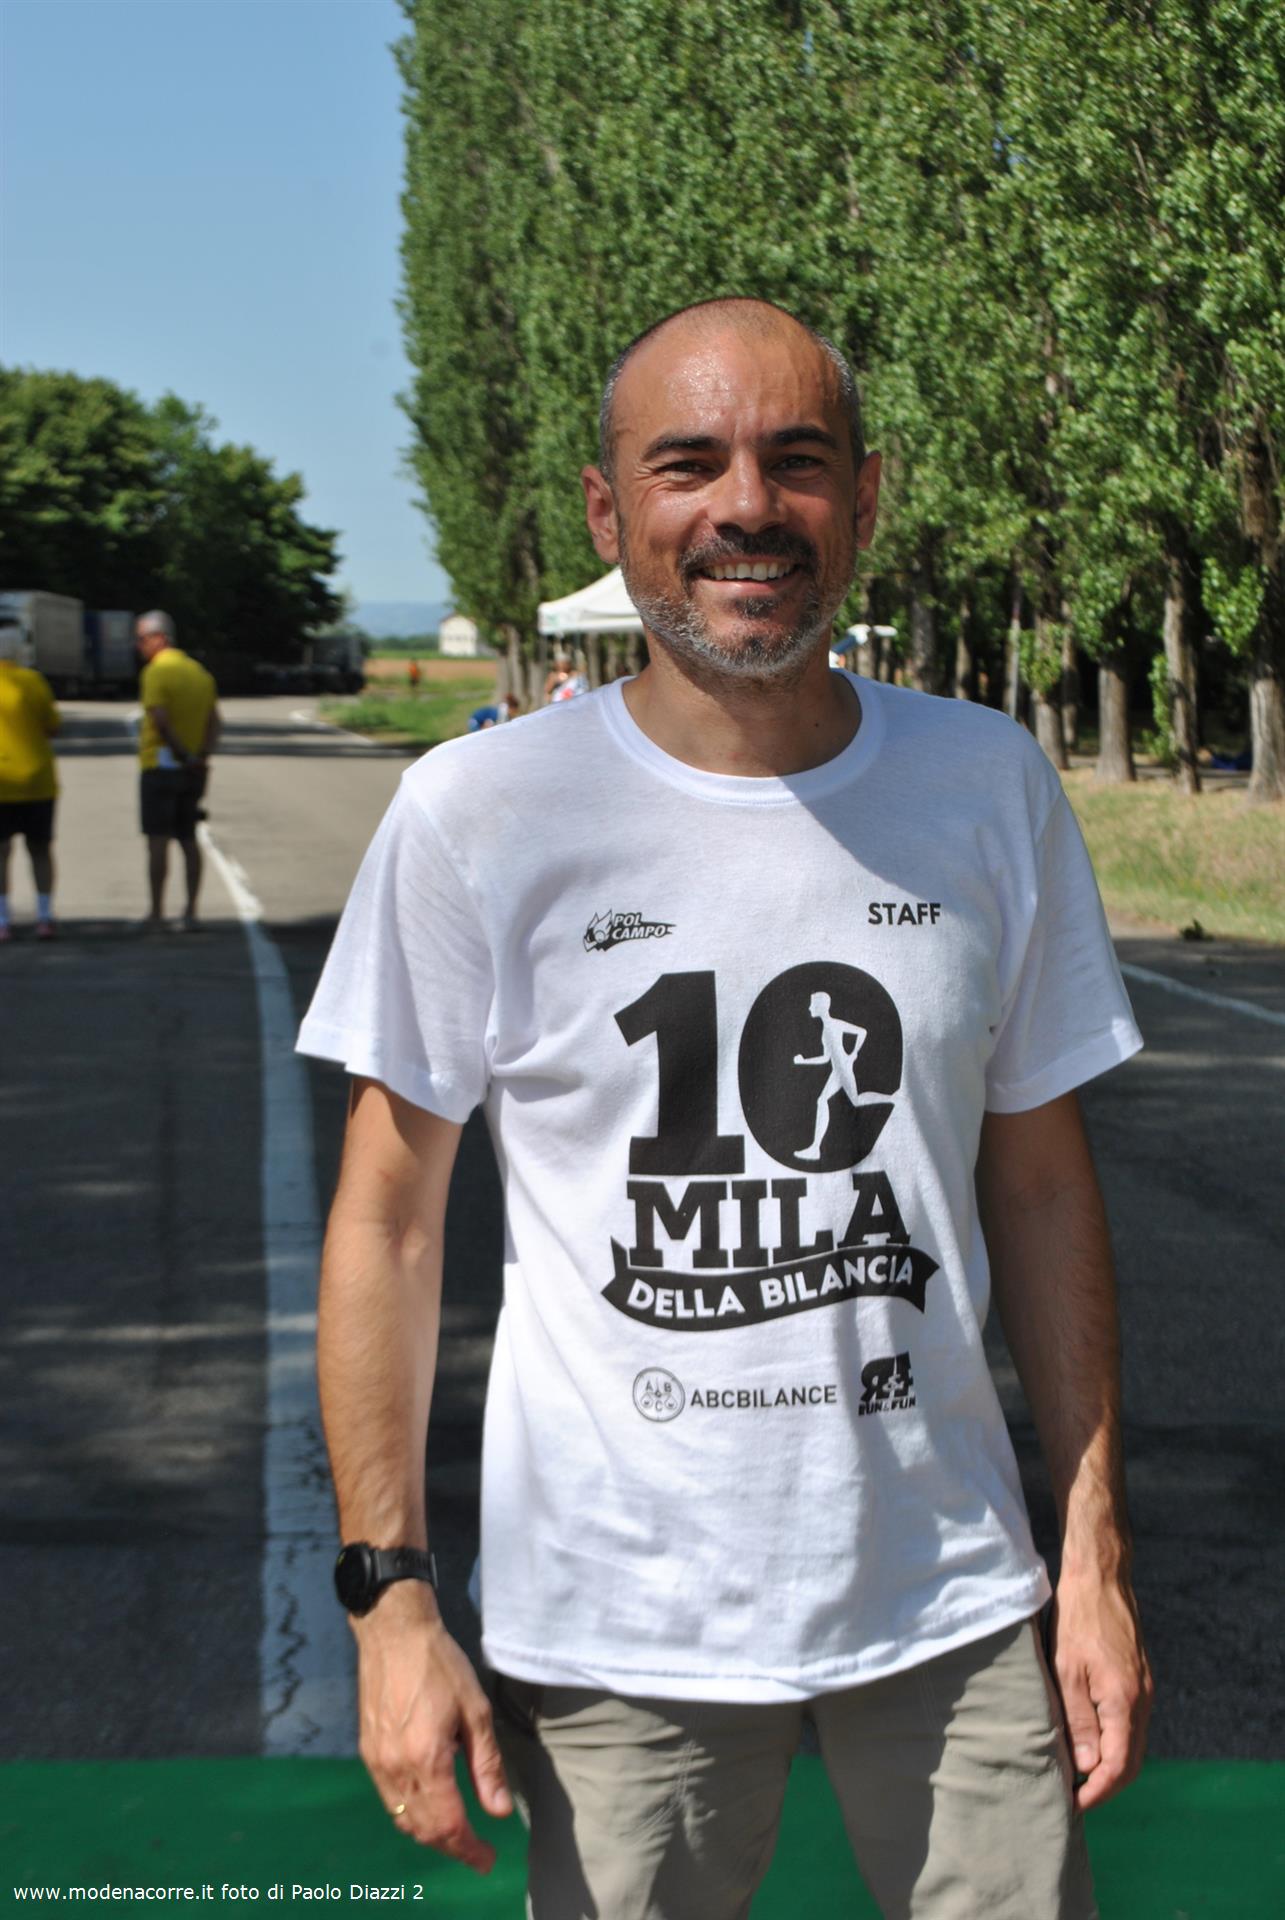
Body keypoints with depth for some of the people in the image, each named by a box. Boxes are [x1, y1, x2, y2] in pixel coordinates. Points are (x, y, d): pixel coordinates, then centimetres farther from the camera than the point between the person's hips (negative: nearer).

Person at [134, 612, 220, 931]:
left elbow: (160, 720, -22)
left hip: (160, 764, -7)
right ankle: (190, 912, 11)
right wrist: (202, 755, -7)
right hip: (193, 772, 7)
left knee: (158, 840, -3)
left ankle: (156, 913, -3)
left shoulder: (157, 671, -11)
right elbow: (215, 722, 4)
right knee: (188, 839, 11)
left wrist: (181, 754, -15)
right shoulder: (199, 672, 12)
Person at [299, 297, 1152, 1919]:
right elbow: (388, 1218, -3)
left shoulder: (990, 785, 1)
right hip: (612, 1625, -2)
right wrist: (390, 1596, -7)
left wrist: (1095, 1559, 5)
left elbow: (1040, 1187, 7)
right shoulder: (479, 812, -8)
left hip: (954, 1603, 2)